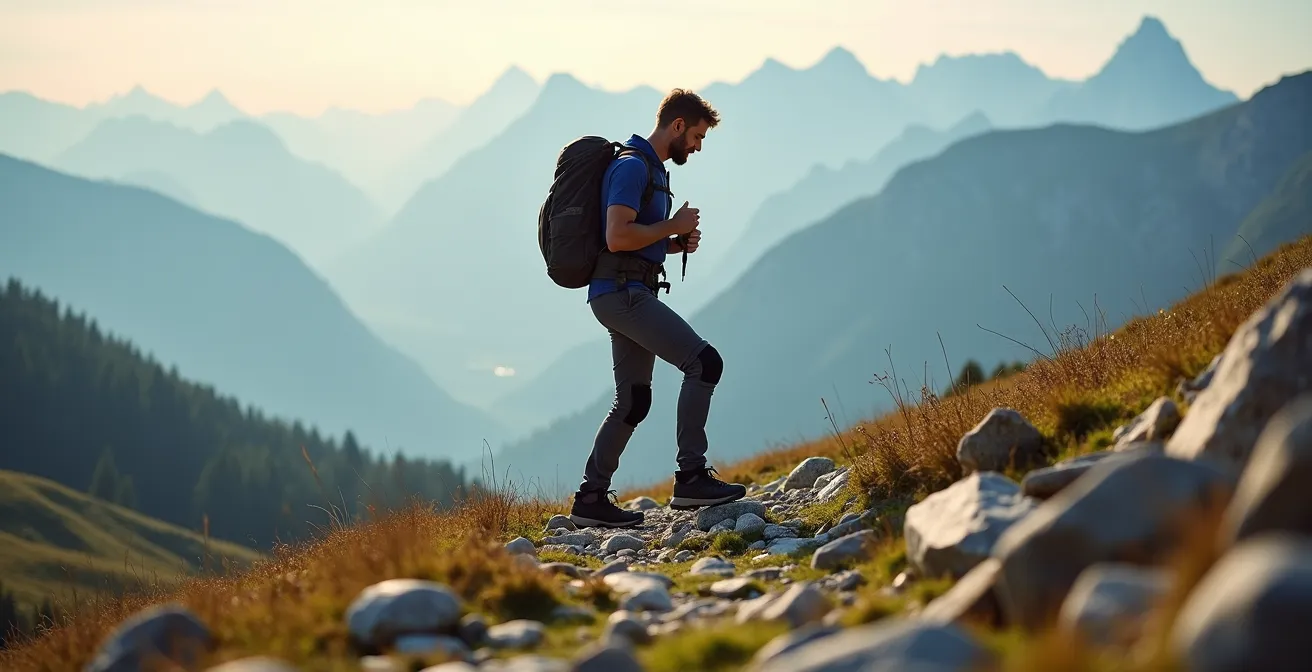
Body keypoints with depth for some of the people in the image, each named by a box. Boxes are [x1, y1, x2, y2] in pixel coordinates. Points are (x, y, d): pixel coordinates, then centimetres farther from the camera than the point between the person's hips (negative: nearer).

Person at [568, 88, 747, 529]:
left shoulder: (653, 169, 22)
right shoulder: (632, 166, -11)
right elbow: (617, 237, -23)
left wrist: (678, 243, 12)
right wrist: (674, 226, -11)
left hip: (631, 295, 11)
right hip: (622, 292, -11)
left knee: (633, 402, 10)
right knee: (704, 361, -18)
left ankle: (591, 499, 13)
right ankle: (691, 477, -18)